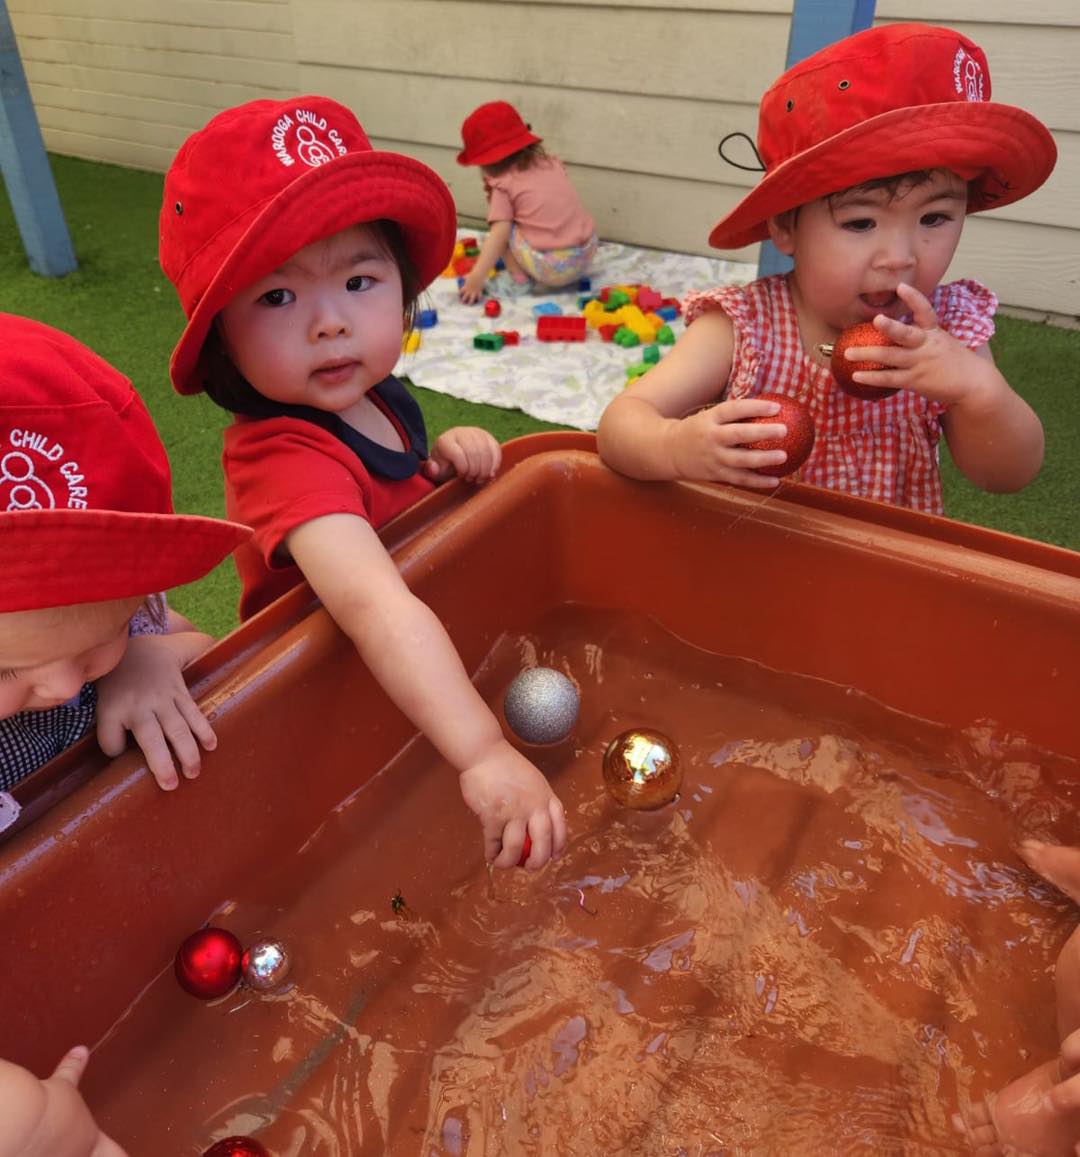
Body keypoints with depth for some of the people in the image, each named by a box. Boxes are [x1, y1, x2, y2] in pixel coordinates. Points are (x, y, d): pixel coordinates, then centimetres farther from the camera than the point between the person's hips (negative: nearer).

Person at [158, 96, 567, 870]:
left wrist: (441, 459, -10)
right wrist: (484, 755, -57)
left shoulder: (374, 400, -9)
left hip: (415, 669, 8)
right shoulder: (286, 455, -35)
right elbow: (375, 608, -50)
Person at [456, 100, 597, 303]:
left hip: (551, 267, -7)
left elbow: (499, 234, -11)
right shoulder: (552, 163, 14)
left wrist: (477, 277, -12)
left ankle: (519, 280, 8)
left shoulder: (503, 183, -2)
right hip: (586, 255, 7)